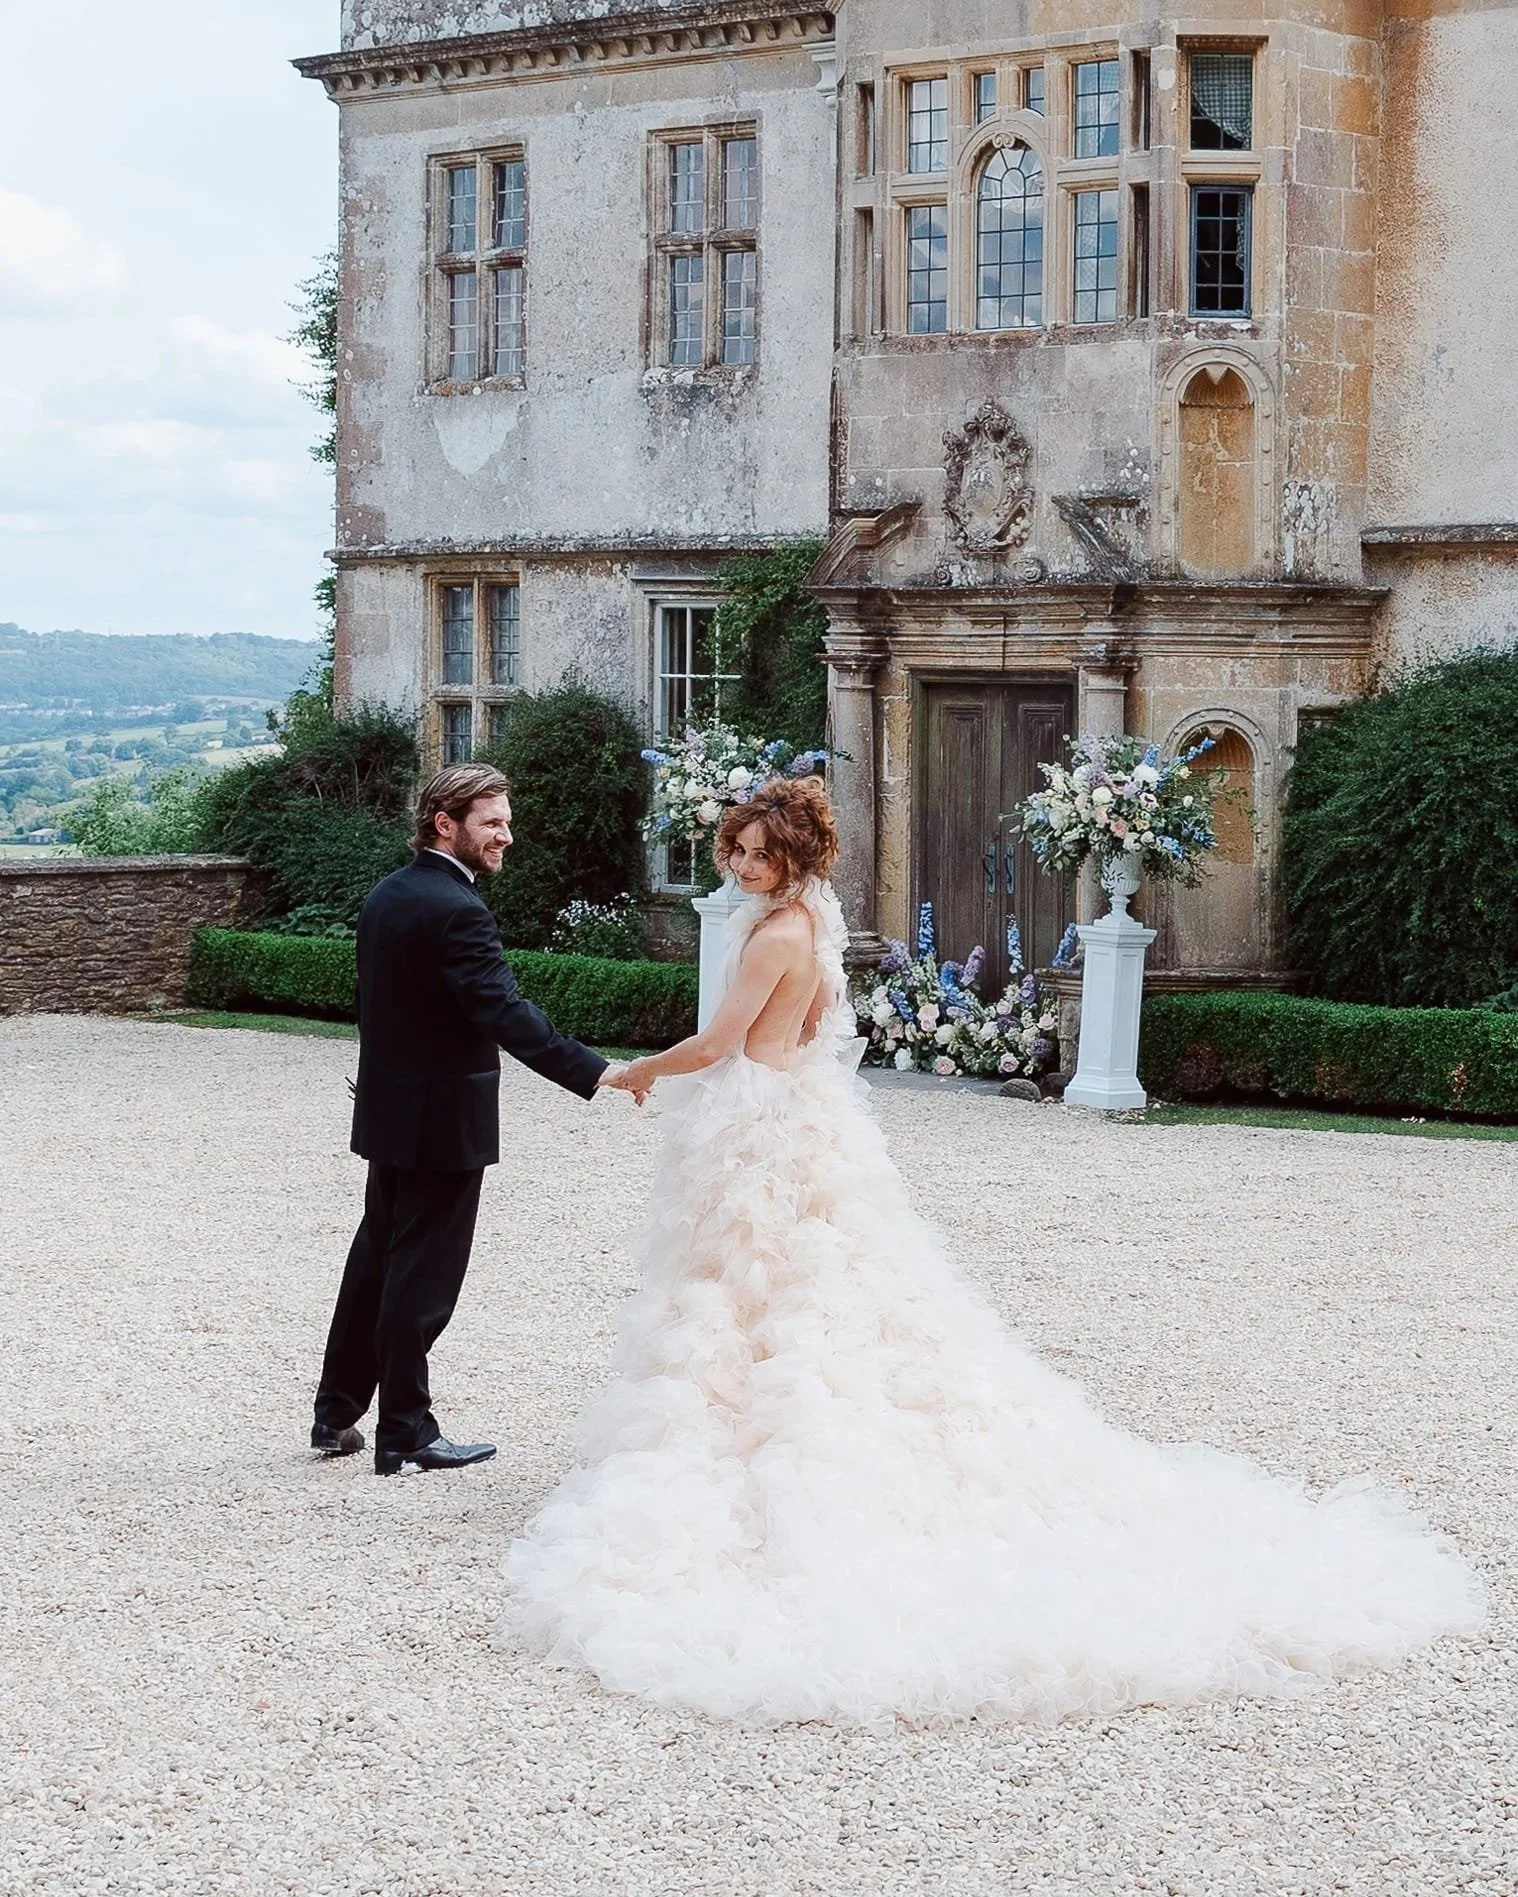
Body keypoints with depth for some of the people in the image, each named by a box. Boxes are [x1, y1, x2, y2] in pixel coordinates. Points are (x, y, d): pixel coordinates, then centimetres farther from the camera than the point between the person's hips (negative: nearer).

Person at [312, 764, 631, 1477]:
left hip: (388, 1113, 9)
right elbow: (505, 1012, -29)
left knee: (376, 1260, 18)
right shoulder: (455, 910, -20)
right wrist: (593, 1072, -33)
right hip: (443, 1123, -9)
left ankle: (337, 1415, 25)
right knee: (424, 1278, 0)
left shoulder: (385, 897, 8)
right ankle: (405, 1435, 8)